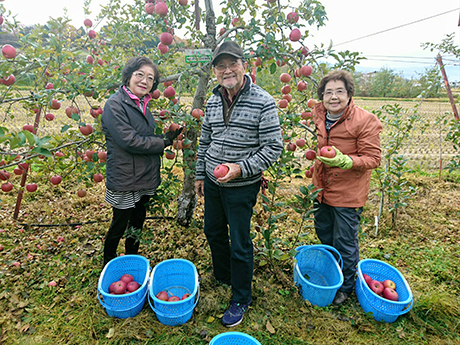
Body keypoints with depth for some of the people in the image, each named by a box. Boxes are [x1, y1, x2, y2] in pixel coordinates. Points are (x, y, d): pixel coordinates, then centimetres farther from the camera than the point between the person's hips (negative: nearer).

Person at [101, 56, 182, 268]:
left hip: (145, 178, 8)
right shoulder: (115, 104, -15)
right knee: (119, 226, 10)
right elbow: (129, 141, -23)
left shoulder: (142, 104, 11)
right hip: (124, 180, -7)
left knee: (137, 225, 20)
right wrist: (163, 143, -14)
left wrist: (166, 137, 2)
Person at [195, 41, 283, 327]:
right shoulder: (213, 102, 5)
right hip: (212, 182, 7)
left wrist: (240, 168, -23)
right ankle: (222, 277, 48)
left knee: (240, 243, 4)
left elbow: (274, 147, -15)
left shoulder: (263, 102, -14)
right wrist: (200, 175, 15)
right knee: (213, 231, 21)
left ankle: (241, 299, 28)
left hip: (242, 186, -6)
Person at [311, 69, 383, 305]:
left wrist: (343, 160, -31)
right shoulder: (318, 116, 1)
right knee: (323, 234, 24)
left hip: (348, 194, -6)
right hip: (322, 189, 7)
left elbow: (373, 159, -17)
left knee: (344, 243, 8)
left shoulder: (365, 121, -18)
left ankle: (346, 286, 35)